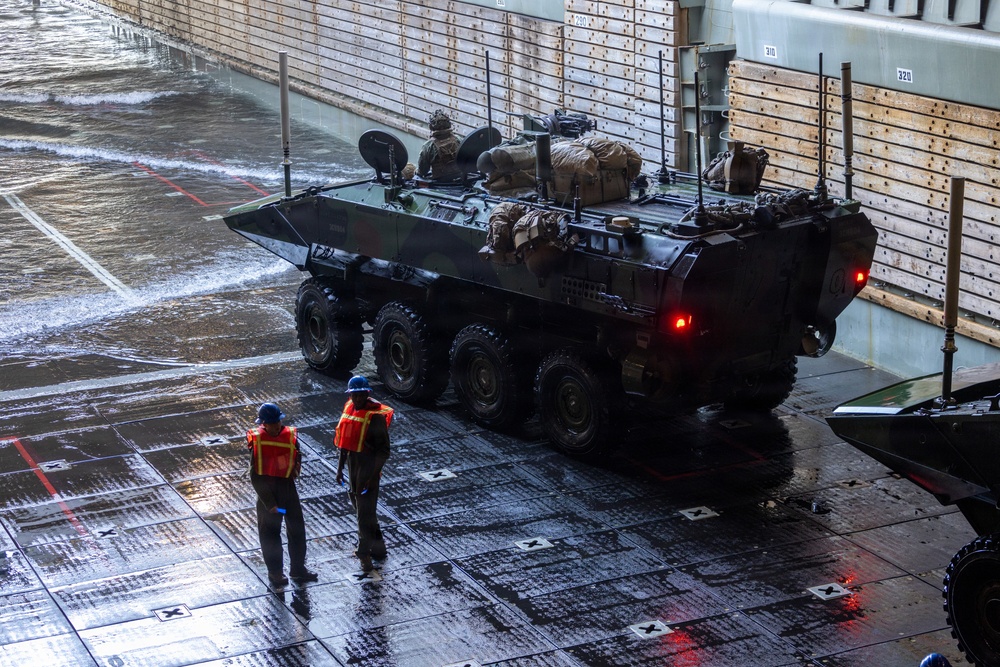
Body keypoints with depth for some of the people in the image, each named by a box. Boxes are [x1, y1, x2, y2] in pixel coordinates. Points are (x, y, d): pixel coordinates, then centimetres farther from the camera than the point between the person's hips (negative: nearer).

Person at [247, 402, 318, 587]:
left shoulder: (290, 435, -5)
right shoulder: (257, 440, -15)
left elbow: (297, 455, 15)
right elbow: (255, 476, -14)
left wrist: (297, 465, -10)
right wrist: (269, 503, -17)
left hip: (287, 486, 4)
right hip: (267, 490, -4)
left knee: (297, 529, 12)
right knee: (269, 532, 7)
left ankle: (298, 569, 26)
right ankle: (275, 572, 22)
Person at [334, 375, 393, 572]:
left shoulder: (376, 416, -19)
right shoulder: (349, 408, 4)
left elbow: (383, 451, -18)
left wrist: (372, 477, -21)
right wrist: (340, 467, 14)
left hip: (369, 465, -8)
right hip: (352, 462, 8)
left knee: (365, 509, -5)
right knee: (358, 504, 19)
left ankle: (365, 552, 4)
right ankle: (377, 544, 34)